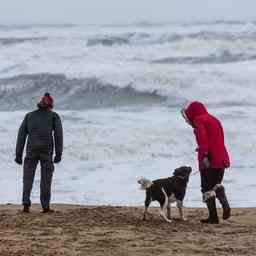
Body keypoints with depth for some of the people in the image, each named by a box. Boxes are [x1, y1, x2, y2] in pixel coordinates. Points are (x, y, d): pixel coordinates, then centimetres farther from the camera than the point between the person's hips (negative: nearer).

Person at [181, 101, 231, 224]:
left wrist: (204, 155, -26)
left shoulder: (199, 120, -3)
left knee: (207, 188, 2)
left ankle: (213, 216, 1)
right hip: (222, 159, 8)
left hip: (207, 160, -8)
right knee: (217, 184, 20)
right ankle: (225, 206, -3)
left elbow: (202, 137, -19)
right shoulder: (214, 120, 21)